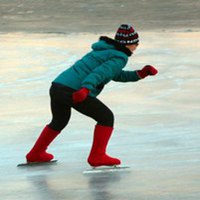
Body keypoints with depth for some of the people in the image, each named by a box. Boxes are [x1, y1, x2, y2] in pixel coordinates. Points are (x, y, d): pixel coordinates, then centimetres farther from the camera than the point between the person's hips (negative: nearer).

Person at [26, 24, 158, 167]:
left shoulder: (105, 51, 27)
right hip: (73, 90, -9)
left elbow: (116, 75, 36)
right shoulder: (120, 58, -1)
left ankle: (36, 154, 41)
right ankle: (97, 156, -3)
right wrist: (85, 90, -31)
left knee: (59, 121, 31)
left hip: (56, 86, 9)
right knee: (106, 117, 2)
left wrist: (140, 74, 26)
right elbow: (99, 73, -17)